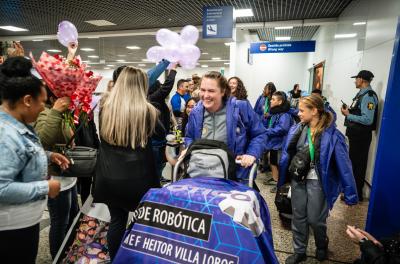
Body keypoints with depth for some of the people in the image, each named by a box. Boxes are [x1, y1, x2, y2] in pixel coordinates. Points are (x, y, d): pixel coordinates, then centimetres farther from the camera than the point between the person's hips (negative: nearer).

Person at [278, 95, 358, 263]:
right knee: (298, 218, 14)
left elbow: (344, 166, -13)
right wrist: (283, 179, 8)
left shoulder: (331, 135, -16)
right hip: (297, 180, 4)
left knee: (315, 219, 9)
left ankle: (322, 246, 42)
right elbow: (287, 154, 5)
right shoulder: (296, 130, -3)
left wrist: (350, 194, -10)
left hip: (317, 183, -4)